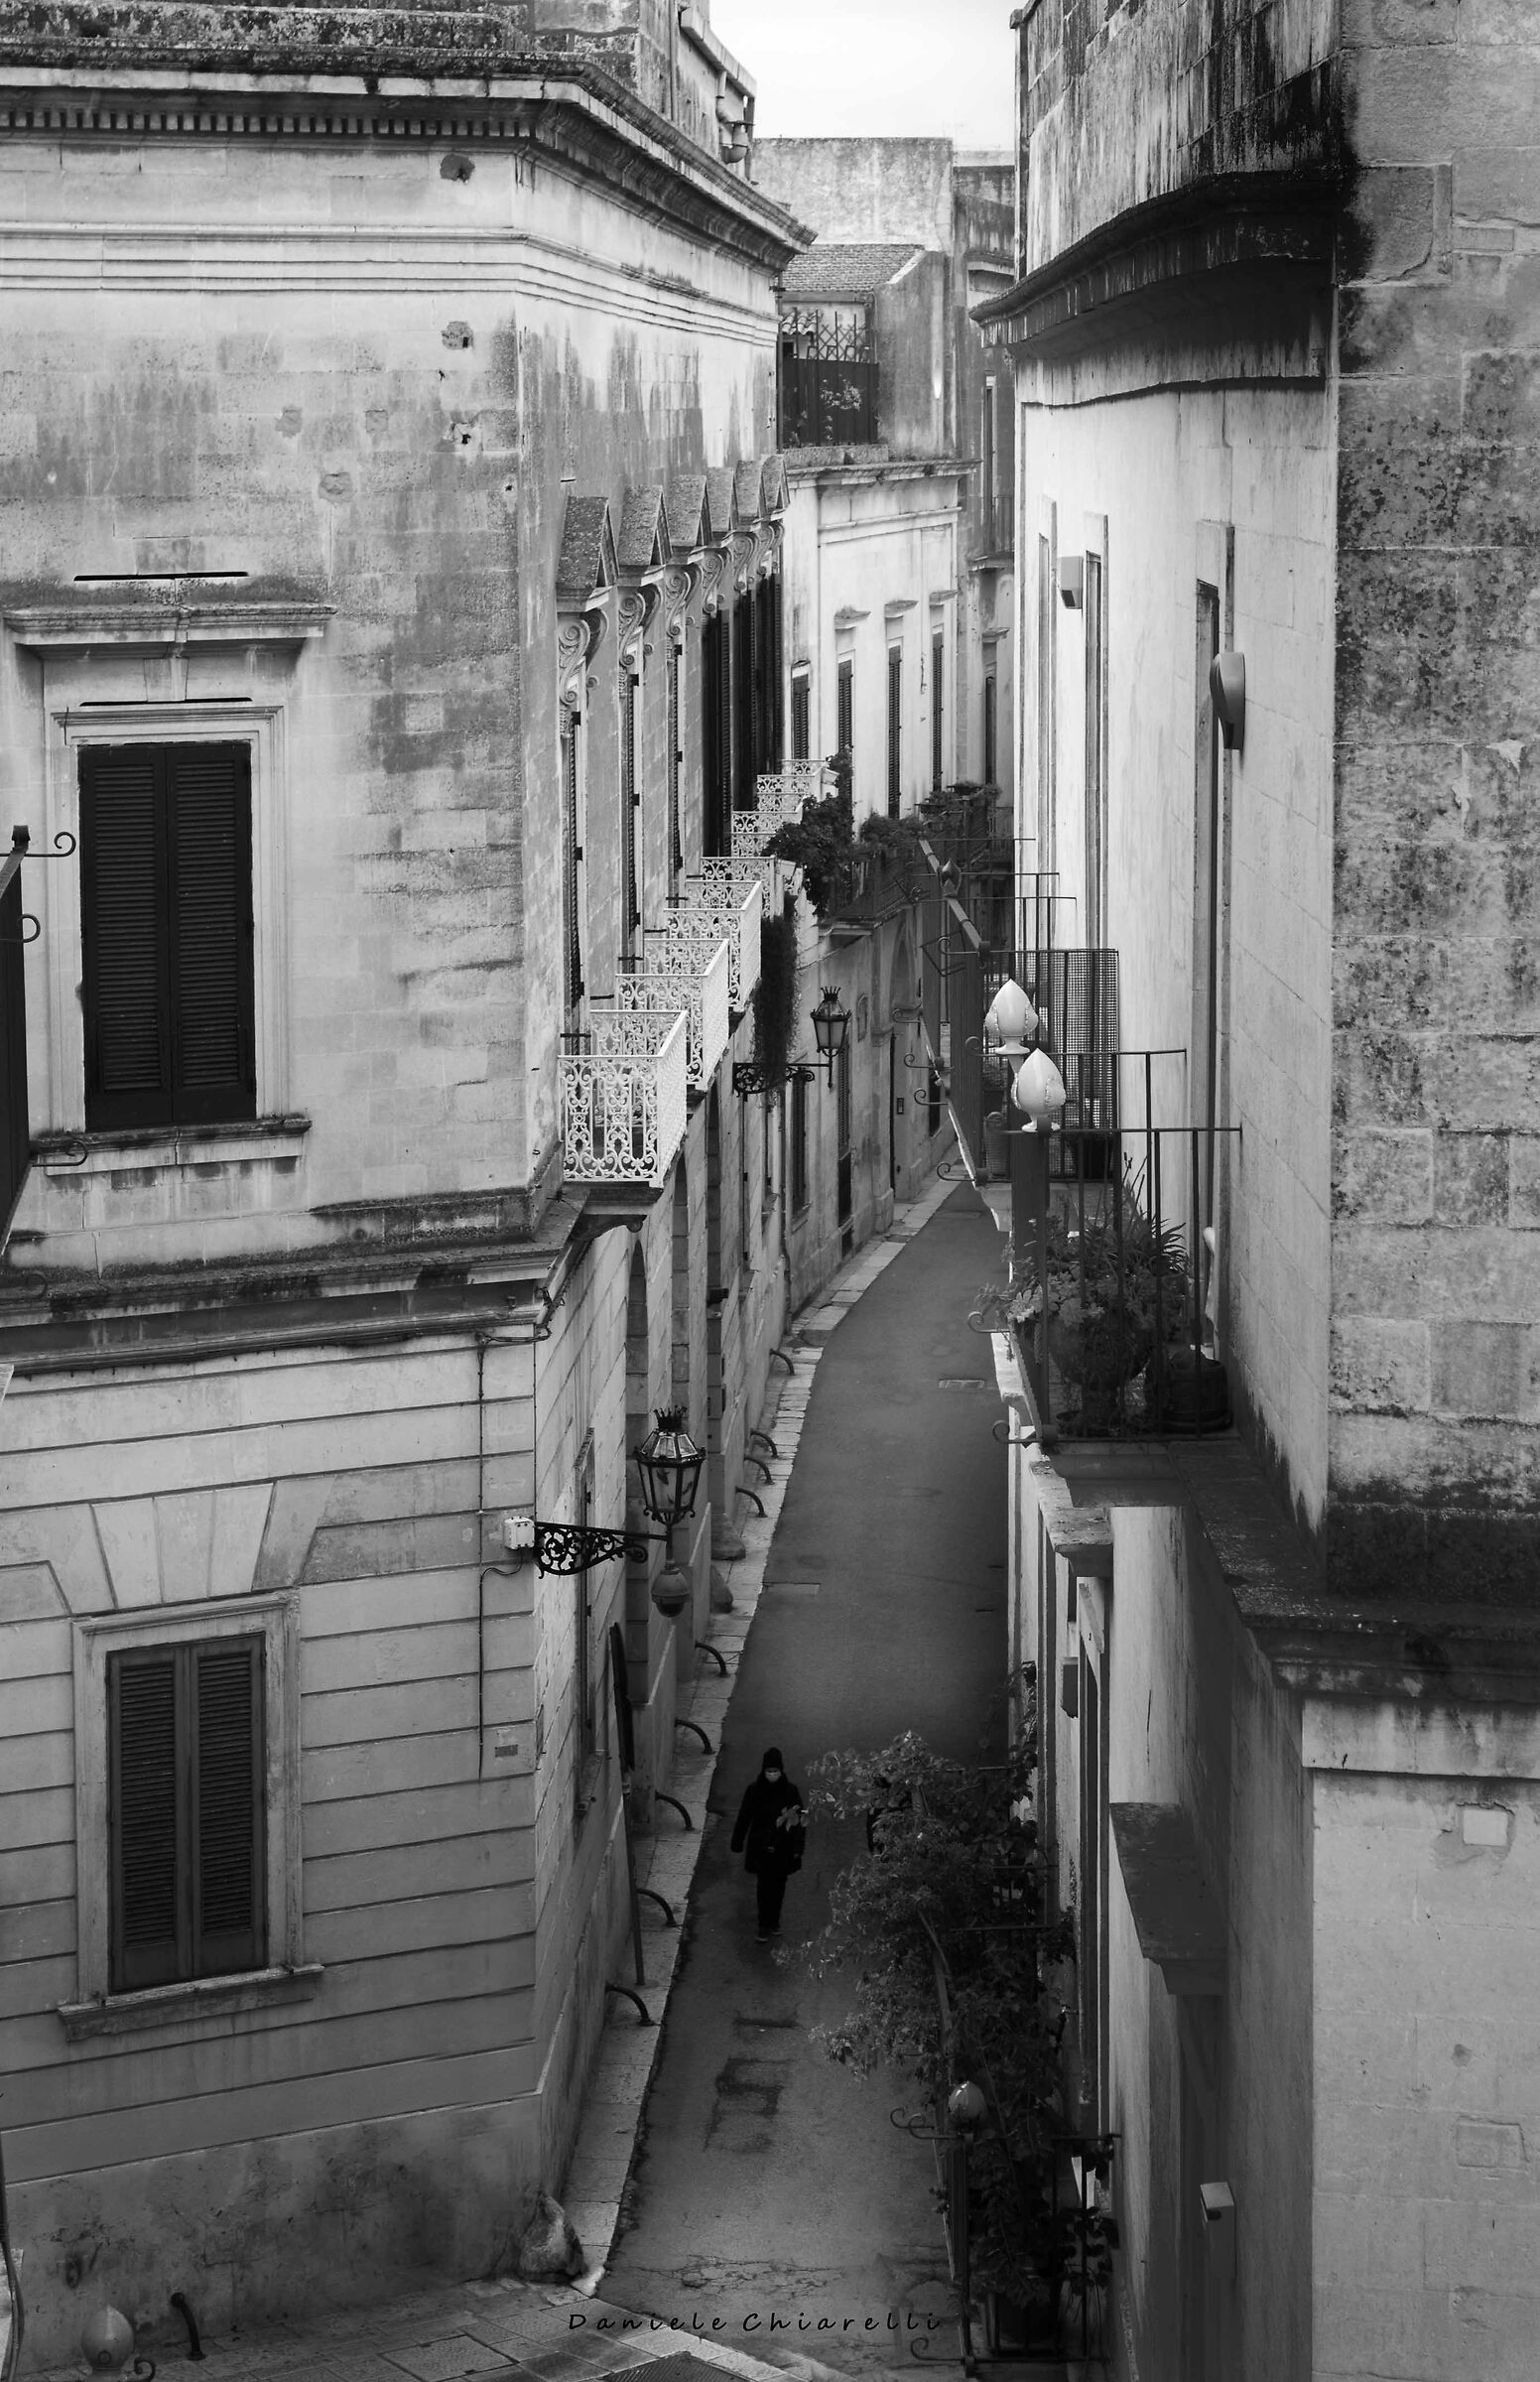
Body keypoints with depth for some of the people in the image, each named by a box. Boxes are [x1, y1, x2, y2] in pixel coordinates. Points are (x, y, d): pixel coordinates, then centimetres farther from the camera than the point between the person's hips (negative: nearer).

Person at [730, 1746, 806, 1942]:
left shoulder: (789, 1791, -8)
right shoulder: (754, 1789, -9)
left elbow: (800, 1820, -2)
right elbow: (744, 1816, 0)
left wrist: (798, 1848, -3)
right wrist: (738, 1841, 5)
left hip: (782, 1847, 1)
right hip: (761, 1846, -1)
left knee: (778, 1885, 12)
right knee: (764, 1885, -2)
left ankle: (774, 1921, 29)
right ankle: (765, 1925, 7)